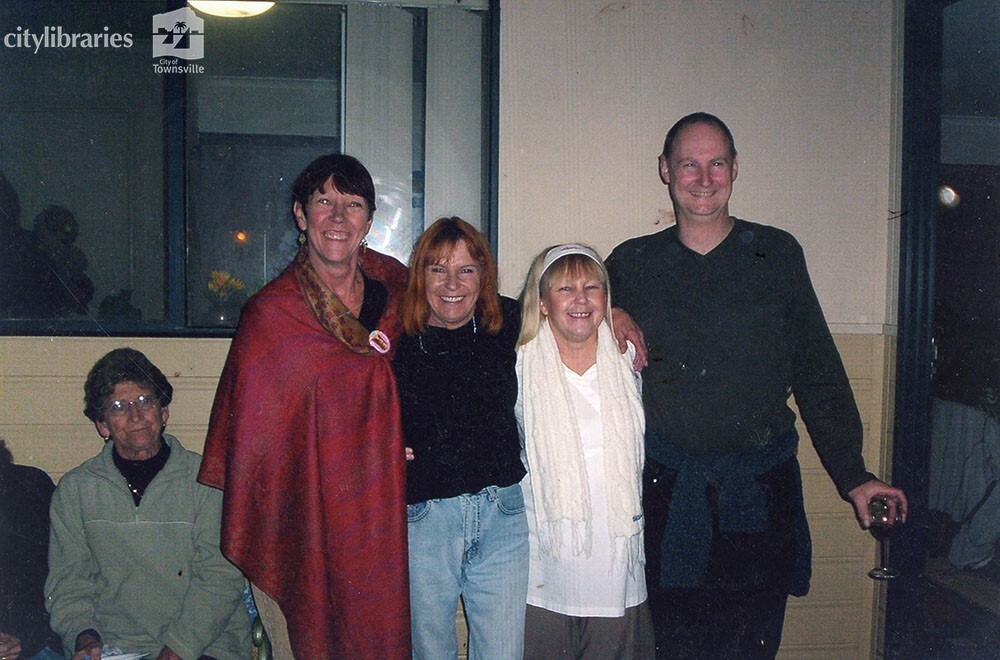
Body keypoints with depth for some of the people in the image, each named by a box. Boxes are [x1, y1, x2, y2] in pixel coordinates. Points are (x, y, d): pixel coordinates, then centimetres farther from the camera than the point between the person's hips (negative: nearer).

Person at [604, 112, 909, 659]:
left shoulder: (777, 254, 6)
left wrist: (853, 475, 5)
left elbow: (818, 374, 8)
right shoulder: (632, 264, 7)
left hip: (761, 493, 0)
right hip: (671, 492, 0)